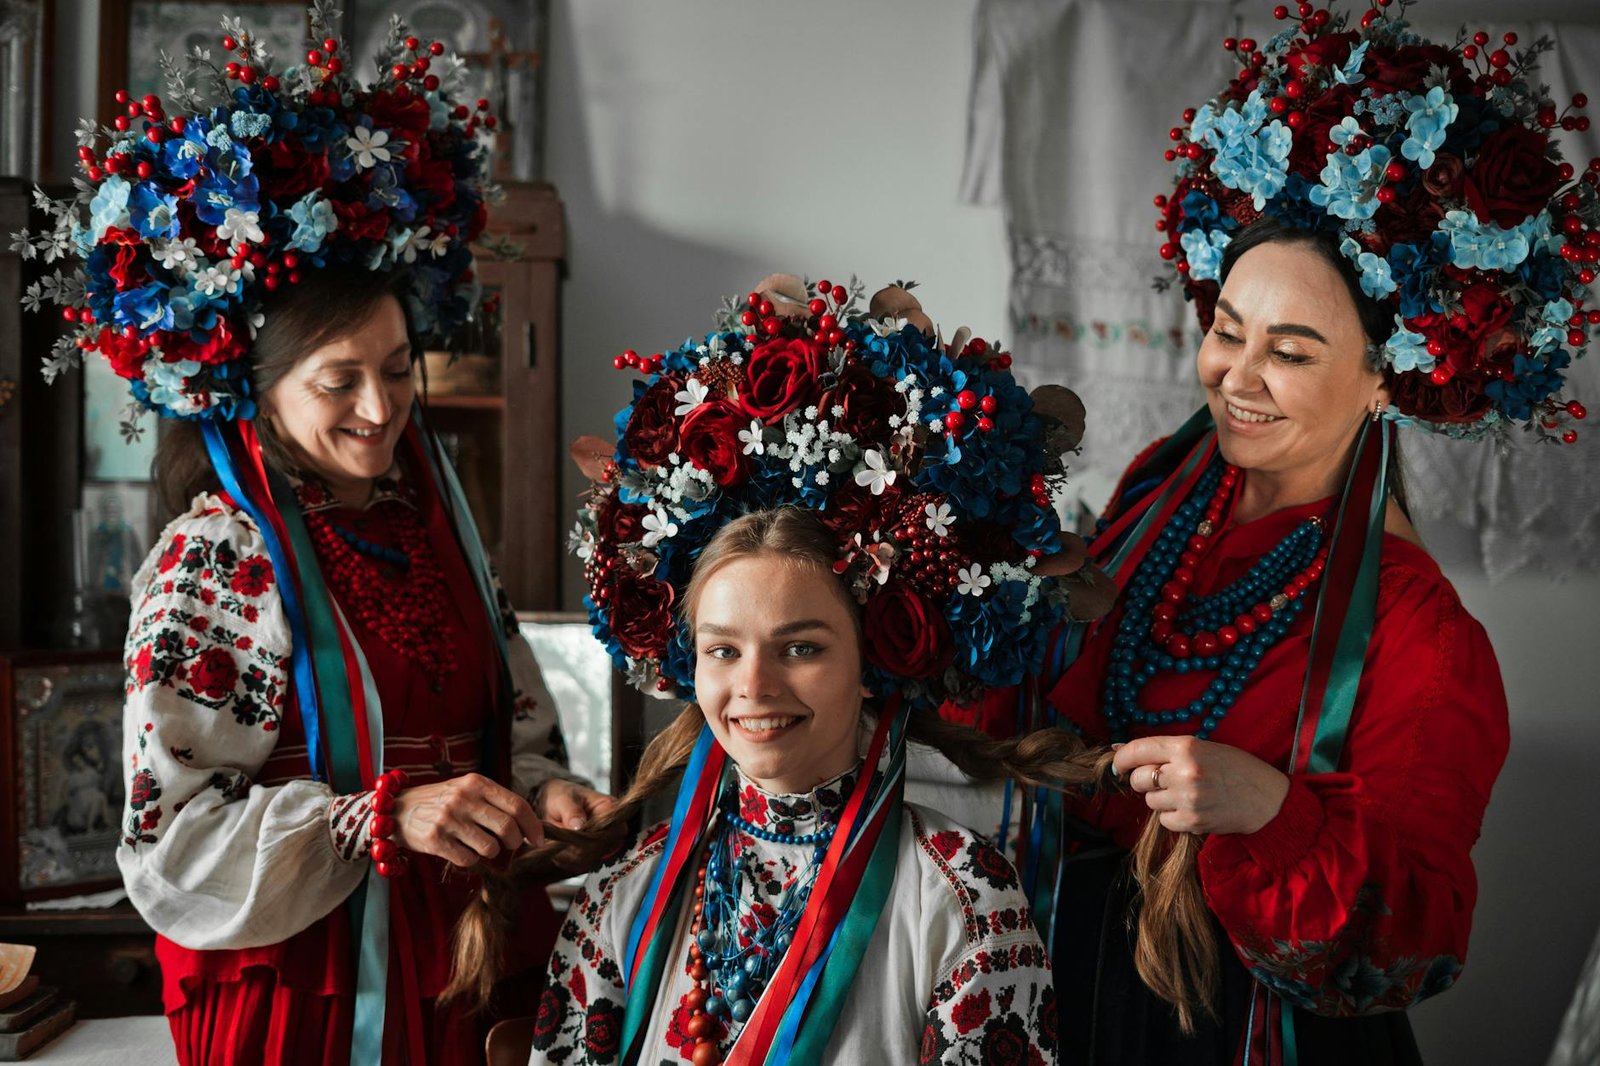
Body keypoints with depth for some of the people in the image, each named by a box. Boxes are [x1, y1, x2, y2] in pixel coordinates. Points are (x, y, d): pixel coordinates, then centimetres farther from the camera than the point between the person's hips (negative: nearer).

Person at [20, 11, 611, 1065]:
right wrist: (384, 816, -26)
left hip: (465, 962, 6)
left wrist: (541, 789, -10)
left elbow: (513, 716, 11)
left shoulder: (437, 519, 2)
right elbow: (175, 839, -17)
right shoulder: (212, 562, -16)